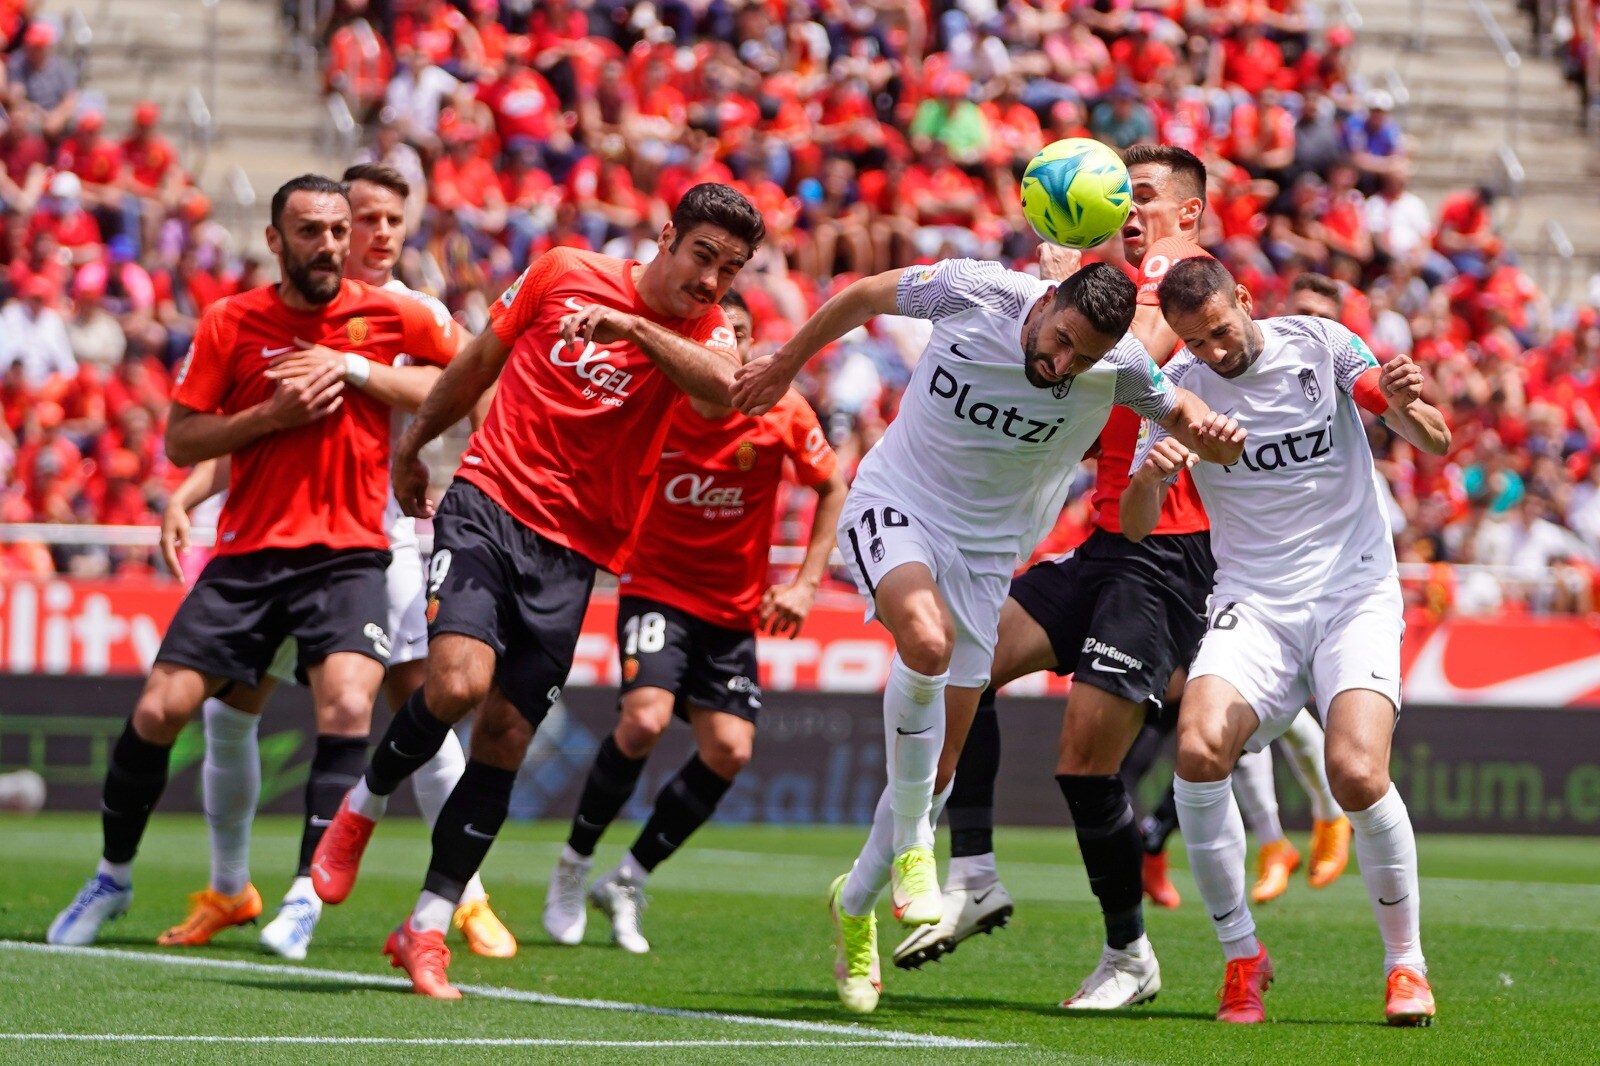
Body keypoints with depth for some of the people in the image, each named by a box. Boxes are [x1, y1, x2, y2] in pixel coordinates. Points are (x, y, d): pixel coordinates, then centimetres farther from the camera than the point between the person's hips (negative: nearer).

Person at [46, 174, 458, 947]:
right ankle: (112, 877, 18)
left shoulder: (388, 316, -1)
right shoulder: (231, 324, 0)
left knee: (347, 707, -24)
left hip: (347, 554, -1)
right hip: (249, 553, 1)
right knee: (158, 711, -4)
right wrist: (274, 414, -13)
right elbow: (179, 441, 0)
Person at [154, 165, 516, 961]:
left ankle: (468, 899, -5)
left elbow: (440, 390, -20)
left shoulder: (417, 313, 1)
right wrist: (186, 496, -4)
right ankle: (226, 887, 19)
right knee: (228, 710, 1)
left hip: (380, 535, -2)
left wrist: (350, 367, -31)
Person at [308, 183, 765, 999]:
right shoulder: (563, 273, 2)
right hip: (487, 504, -2)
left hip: (571, 554, 2)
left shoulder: (703, 332, 3)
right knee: (459, 682, -23)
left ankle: (428, 926, 9)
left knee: (505, 738, -2)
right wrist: (413, 443, 25)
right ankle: (365, 805, 6)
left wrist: (634, 328, -30)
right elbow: (480, 360, 17)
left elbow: (721, 387, -22)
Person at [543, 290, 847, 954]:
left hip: (735, 609, 3)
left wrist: (806, 584, -2)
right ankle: (572, 868, -4)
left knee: (730, 751, -10)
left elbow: (832, 489, 5)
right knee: (645, 719, -25)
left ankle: (629, 881, 8)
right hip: (656, 590, -3)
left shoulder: (783, 414, -8)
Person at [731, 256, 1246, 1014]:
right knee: (927, 638, -35)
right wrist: (785, 366, 10)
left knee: (940, 758, 2)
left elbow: (1178, 413, 5)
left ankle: (855, 905, 27)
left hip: (985, 547, 3)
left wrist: (1212, 434, -20)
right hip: (893, 504, -3)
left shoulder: (1120, 367, -14)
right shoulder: (972, 293, -19)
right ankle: (910, 846, -21)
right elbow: (866, 296, -2)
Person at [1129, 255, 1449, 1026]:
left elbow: (1436, 446, -4)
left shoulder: (1321, 345, -1)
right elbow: (1133, 528, 3)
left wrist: (1408, 406, -28)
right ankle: (1241, 957, -7)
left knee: (1357, 775, -24)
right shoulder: (1182, 385, 5)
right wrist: (1147, 478, -20)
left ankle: (1406, 962, -1)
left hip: (1356, 594, -2)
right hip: (1253, 606, 2)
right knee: (1198, 750, -25)